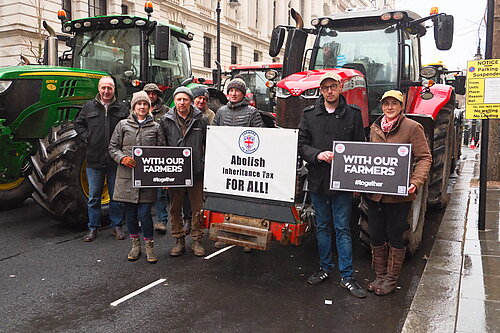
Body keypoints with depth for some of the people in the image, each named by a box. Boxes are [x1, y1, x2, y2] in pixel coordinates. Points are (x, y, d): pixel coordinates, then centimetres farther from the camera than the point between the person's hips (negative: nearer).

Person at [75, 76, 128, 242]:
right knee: (94, 195, 7)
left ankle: (116, 225, 22)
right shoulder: (89, 107, 6)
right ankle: (93, 227, 19)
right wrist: (86, 137, 0)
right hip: (94, 159, 1)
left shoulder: (122, 108, 5)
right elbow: (78, 123, 15)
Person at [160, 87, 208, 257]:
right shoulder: (166, 120, 5)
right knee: (175, 208, 10)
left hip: (196, 172, -1)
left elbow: (208, 145, 6)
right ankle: (179, 241, 24)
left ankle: (197, 240, 20)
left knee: (197, 209, 6)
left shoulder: (201, 120, 3)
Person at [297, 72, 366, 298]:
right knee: (322, 227, 14)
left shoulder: (353, 114, 1)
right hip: (317, 179, 2)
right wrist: (318, 154, -17)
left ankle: (347, 276, 13)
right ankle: (325, 268, 28)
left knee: (342, 228, 3)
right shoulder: (310, 114, 5)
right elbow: (301, 144, 2)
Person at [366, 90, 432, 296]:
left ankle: (391, 280, 23)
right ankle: (380, 276, 29)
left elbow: (425, 158, -7)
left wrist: (416, 182, -22)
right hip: (374, 192, 5)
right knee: (375, 236, 12)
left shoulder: (412, 128, -5)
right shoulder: (375, 128, 11)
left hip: (398, 194, -5)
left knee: (394, 237, 7)